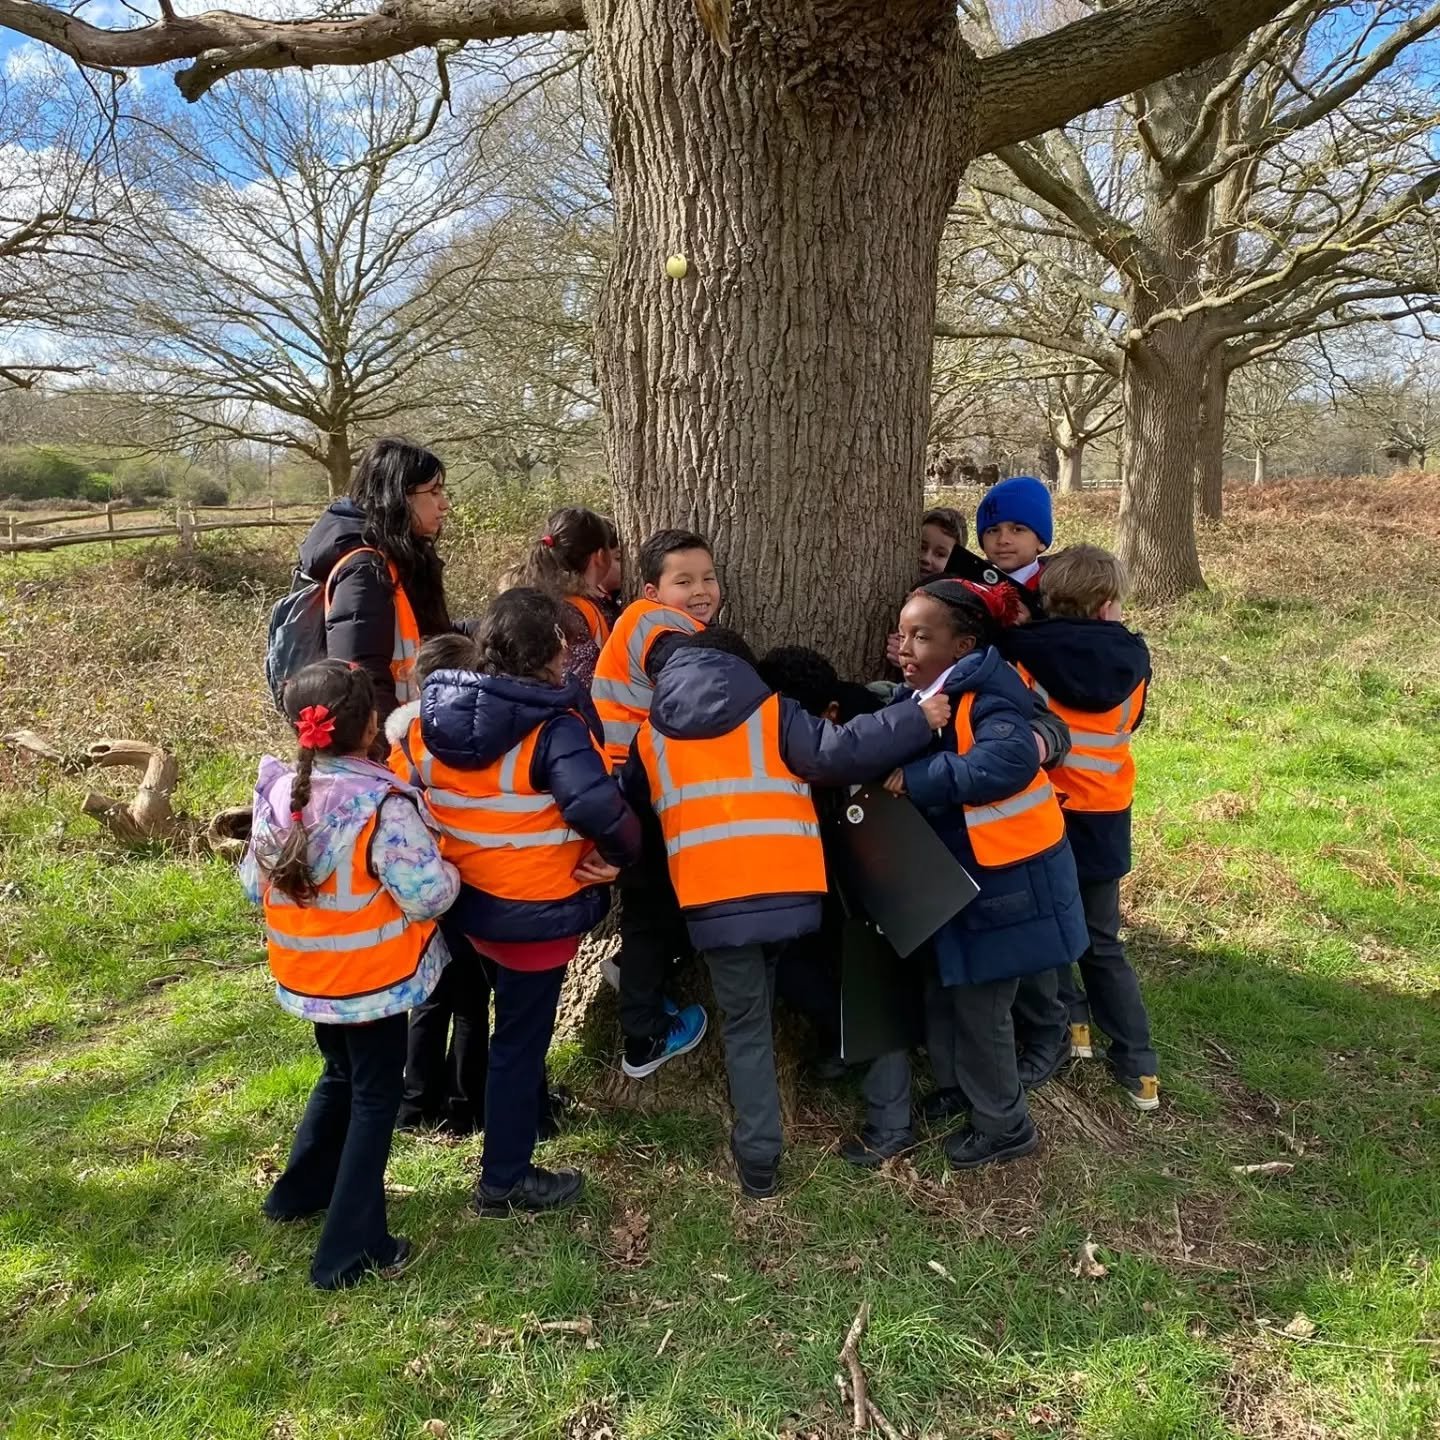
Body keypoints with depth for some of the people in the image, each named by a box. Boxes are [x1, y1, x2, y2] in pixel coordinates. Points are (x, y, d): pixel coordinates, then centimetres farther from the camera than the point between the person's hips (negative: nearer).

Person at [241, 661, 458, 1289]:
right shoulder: (382, 804, -26)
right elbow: (430, 893, -27)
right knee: (375, 1095, 8)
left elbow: (253, 883, 5)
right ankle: (350, 1248, 12)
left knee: (341, 1075, 28)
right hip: (373, 977, -6)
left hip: (307, 975, 7)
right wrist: (449, 872, -6)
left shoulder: (277, 793, -5)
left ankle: (300, 1189, 43)